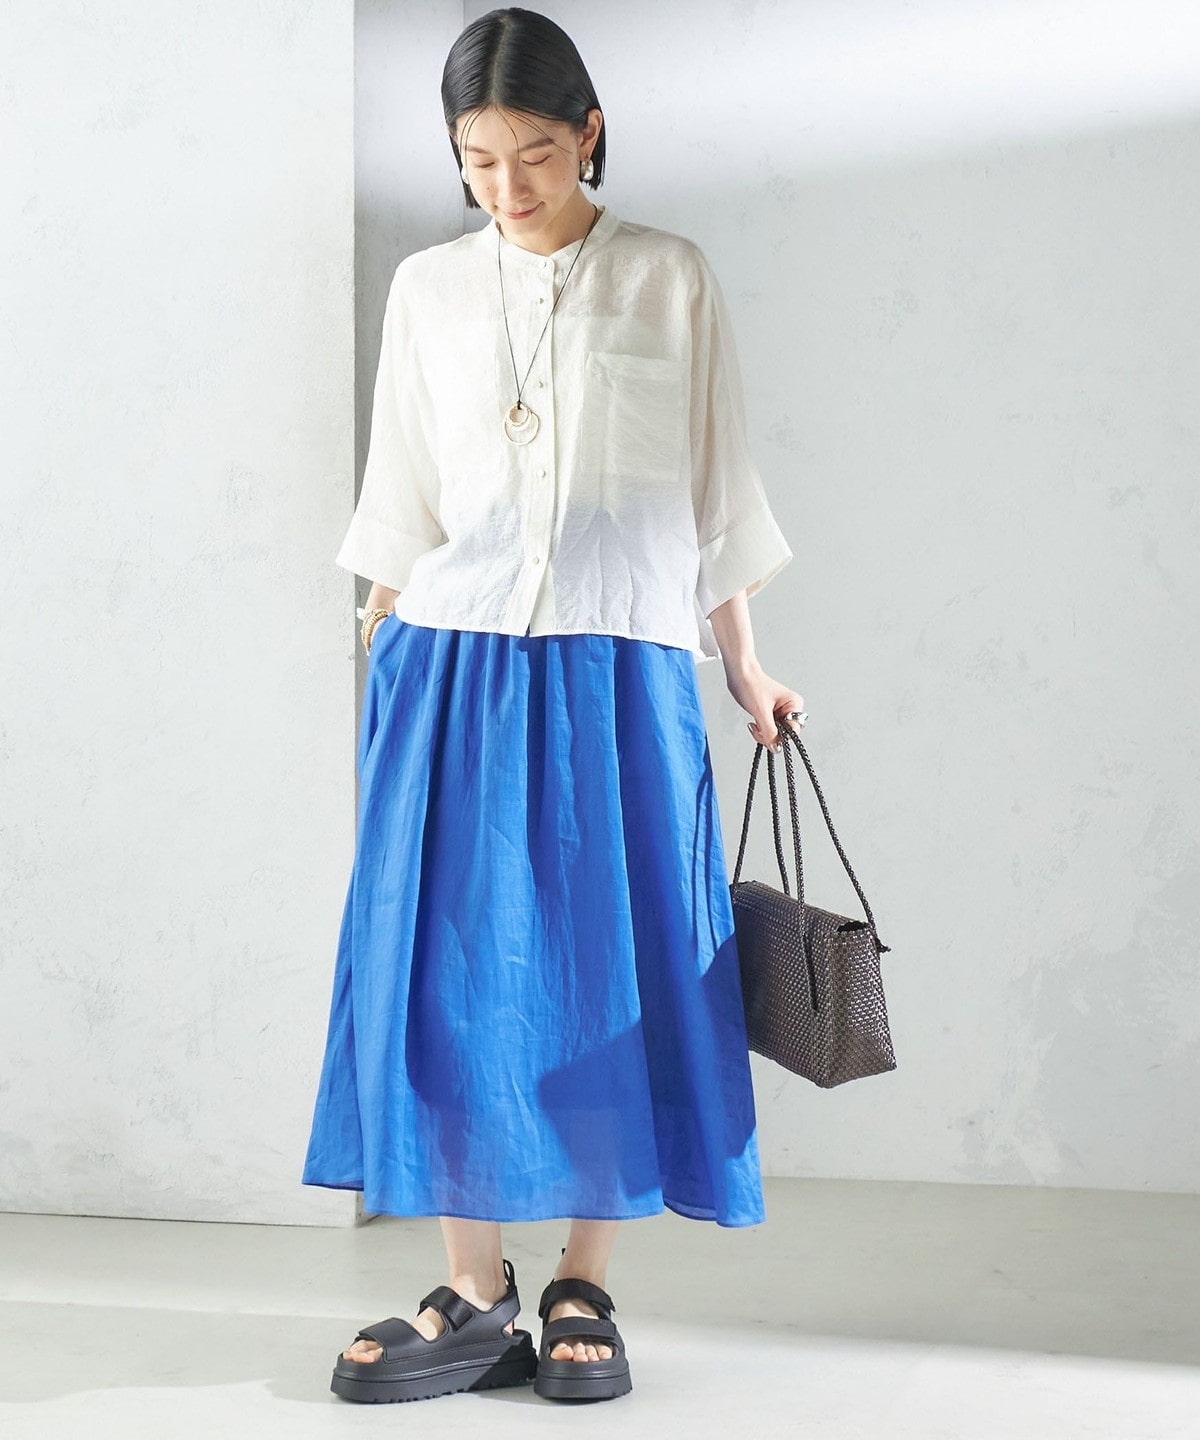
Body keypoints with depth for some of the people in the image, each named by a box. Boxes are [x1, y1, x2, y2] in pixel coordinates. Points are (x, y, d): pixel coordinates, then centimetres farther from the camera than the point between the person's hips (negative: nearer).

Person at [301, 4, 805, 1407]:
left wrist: (746, 668, 10)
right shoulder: (428, 290, 11)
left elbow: (715, 493, 9)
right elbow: (400, 506, 14)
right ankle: (473, 1295, 3)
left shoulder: (669, 279, 7)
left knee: (614, 967, -2)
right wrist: (384, 666, 10)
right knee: (448, 964, -3)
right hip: (453, 661, 2)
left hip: (620, 666, -1)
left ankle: (583, 1292, 8)